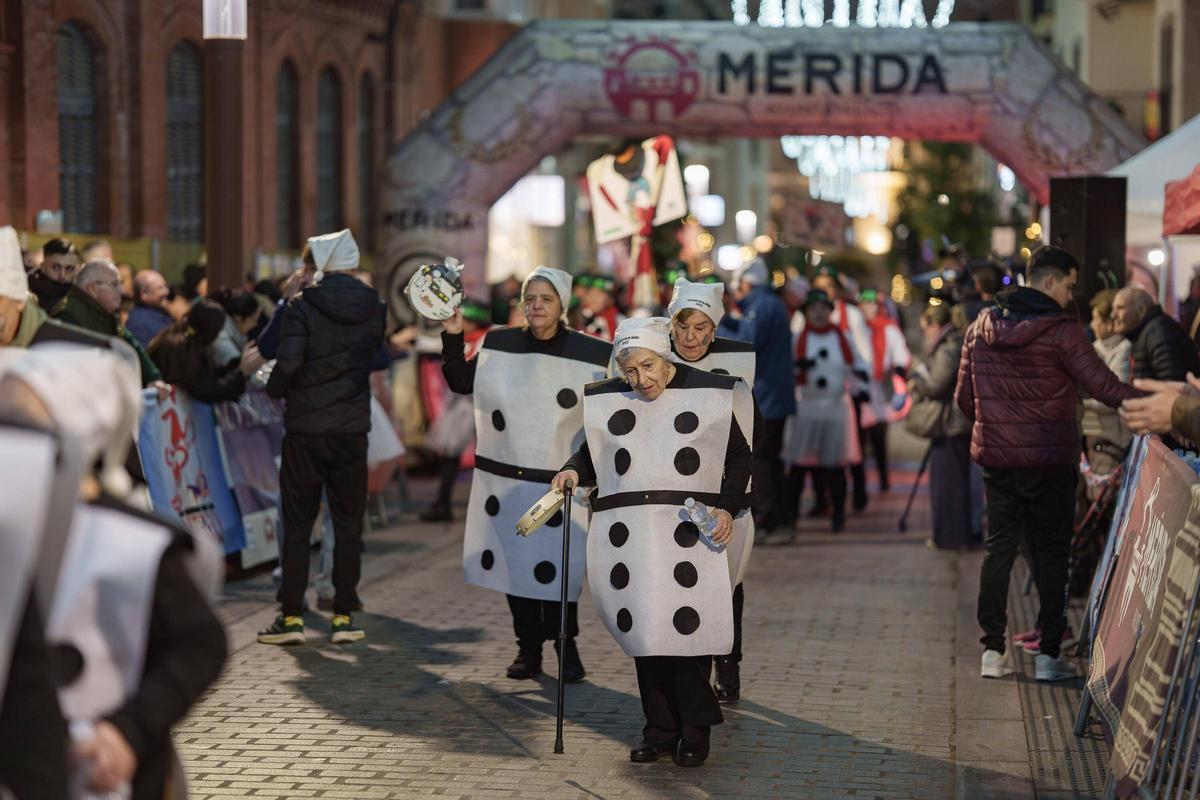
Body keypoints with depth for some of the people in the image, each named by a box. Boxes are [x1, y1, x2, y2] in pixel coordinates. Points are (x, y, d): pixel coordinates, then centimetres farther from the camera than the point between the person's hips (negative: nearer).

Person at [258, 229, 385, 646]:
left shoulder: (303, 305, -10)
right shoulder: (373, 308, 3)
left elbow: (288, 361, -18)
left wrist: (275, 389, 1)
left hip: (305, 427, -3)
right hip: (352, 427, 3)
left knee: (297, 524, 5)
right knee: (348, 524, 8)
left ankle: (291, 615, 5)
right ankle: (344, 616, 8)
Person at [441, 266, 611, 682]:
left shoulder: (590, 354, -4)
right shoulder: (499, 344, 4)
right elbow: (461, 382, 10)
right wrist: (452, 337, 0)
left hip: (560, 482, -3)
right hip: (506, 480, 3)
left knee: (558, 567, -4)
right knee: (513, 564, 8)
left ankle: (566, 647, 13)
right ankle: (528, 648, 20)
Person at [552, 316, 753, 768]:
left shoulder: (711, 395, 2)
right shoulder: (606, 400, 9)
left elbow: (740, 460, 8)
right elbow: (592, 452, 22)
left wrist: (728, 507, -6)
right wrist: (573, 471, 0)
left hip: (689, 533, -3)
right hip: (629, 535, 3)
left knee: (687, 625, -7)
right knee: (643, 627, 3)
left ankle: (695, 730, 5)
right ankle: (660, 729, 14)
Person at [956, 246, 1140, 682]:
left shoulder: (981, 328, 4)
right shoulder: (1060, 331, -13)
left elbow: (964, 396, 9)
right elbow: (1104, 386, -17)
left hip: (996, 458, 4)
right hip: (1050, 461, -4)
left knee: (998, 548, 11)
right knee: (1051, 552, 5)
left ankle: (992, 650, 10)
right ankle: (1049, 654, 5)